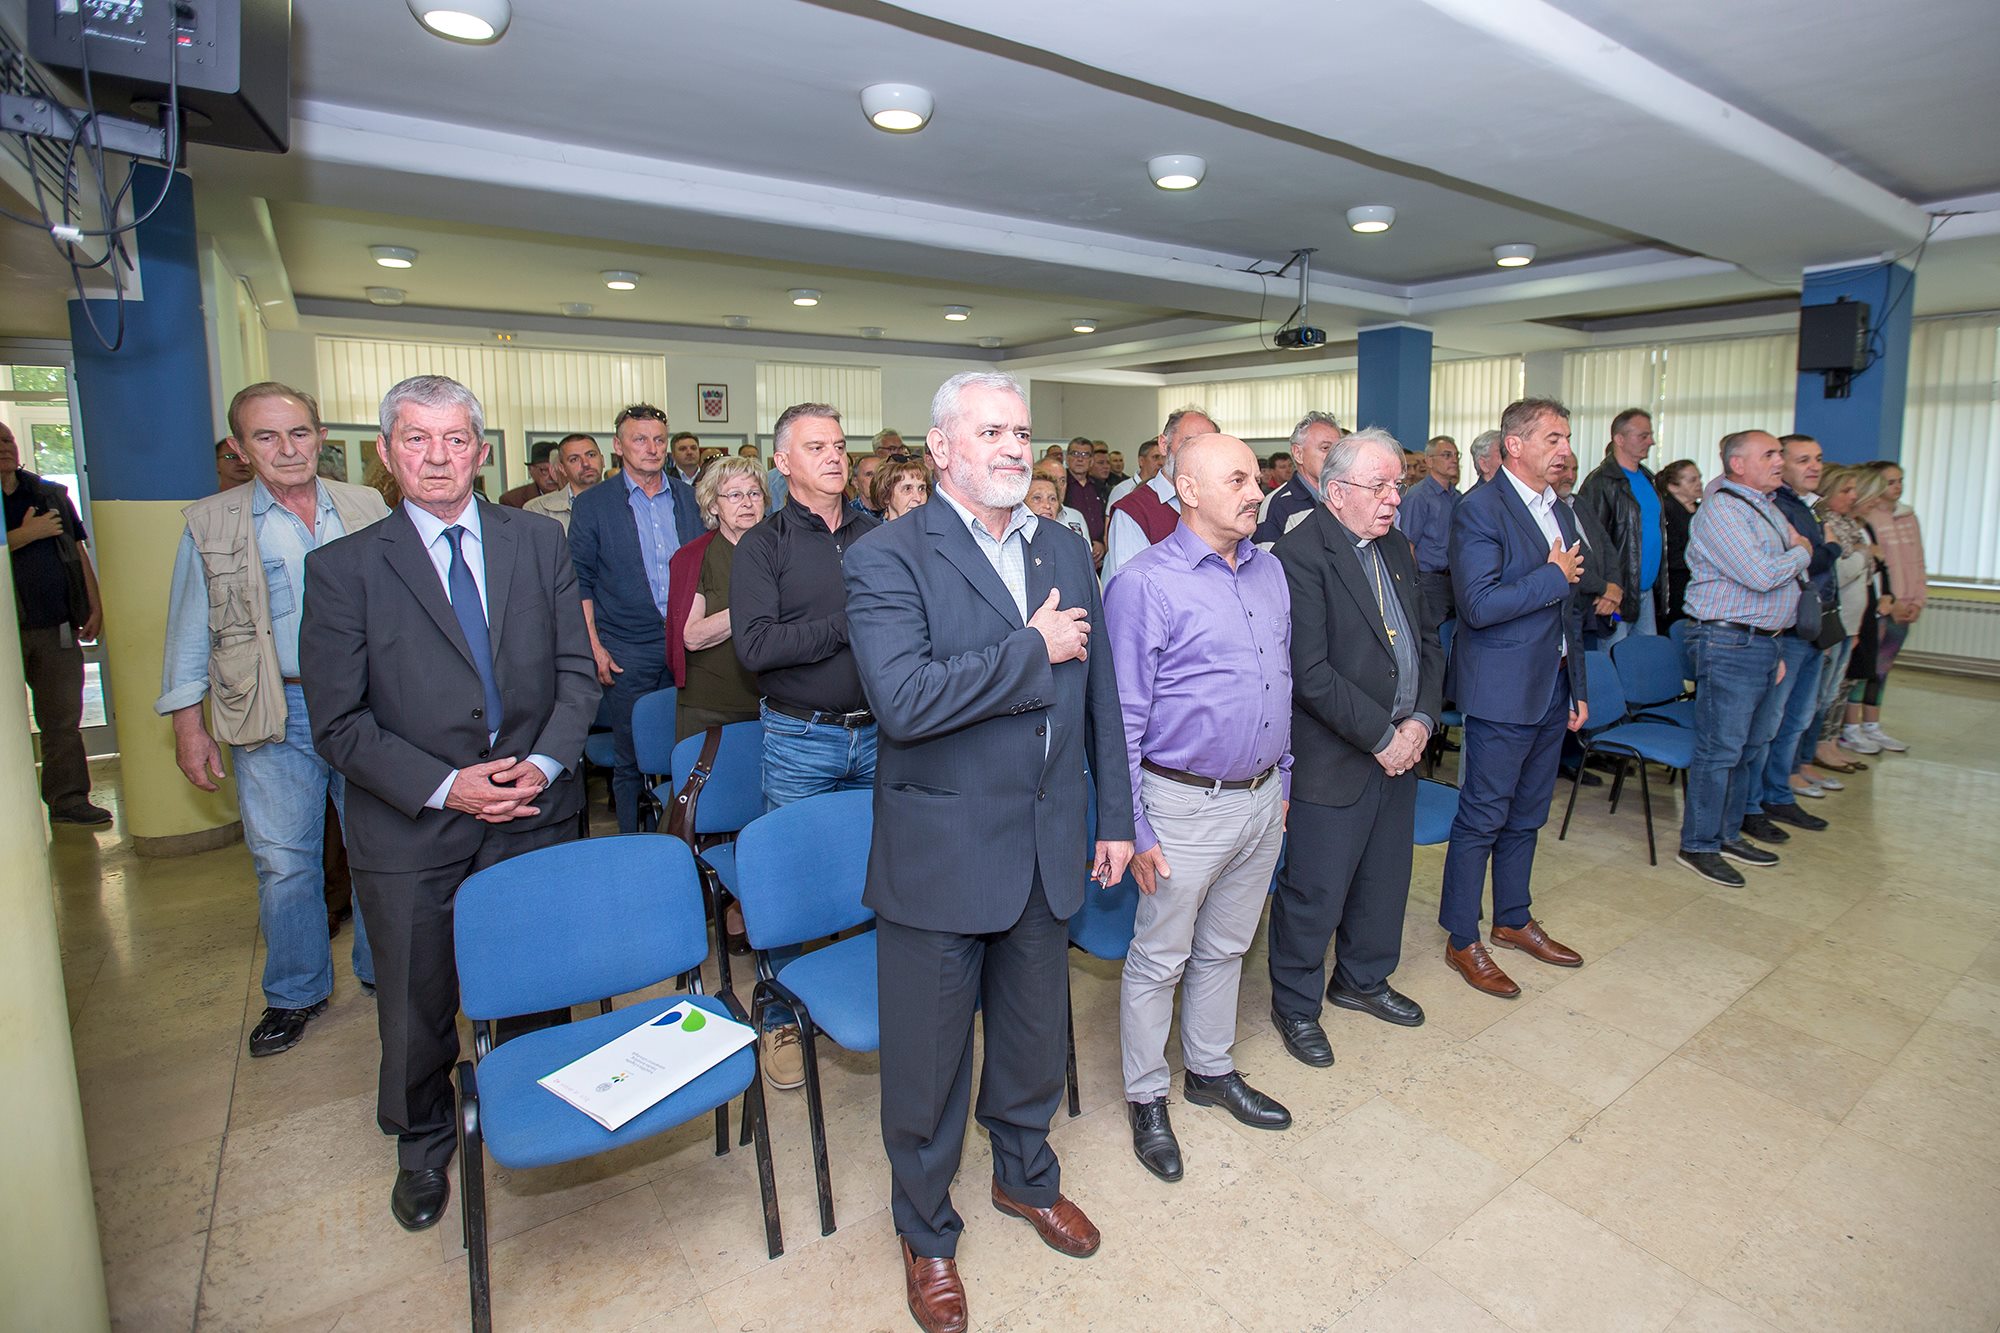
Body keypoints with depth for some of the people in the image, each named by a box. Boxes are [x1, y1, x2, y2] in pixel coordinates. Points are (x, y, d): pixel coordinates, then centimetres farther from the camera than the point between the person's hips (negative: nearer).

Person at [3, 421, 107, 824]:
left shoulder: (52, 495, 14)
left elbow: (79, 552, 15)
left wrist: (95, 607, 9)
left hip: (57, 625, 3)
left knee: (64, 718, 3)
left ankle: (68, 799, 8)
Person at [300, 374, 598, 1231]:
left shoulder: (539, 542, 3)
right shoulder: (342, 568, -4)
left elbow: (577, 671, 2)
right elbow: (339, 722, -7)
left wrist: (544, 761, -13)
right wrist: (444, 785, -17)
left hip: (534, 813, 2)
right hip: (412, 833, -1)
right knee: (417, 1006, 16)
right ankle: (423, 1147, 42)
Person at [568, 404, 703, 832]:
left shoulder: (689, 497, 9)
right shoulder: (591, 504, 1)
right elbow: (580, 582, 1)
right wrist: (594, 646, -6)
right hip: (627, 651, -2)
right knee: (630, 757, 5)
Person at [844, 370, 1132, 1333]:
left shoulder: (1066, 550, 5)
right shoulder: (887, 558, -14)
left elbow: (1098, 692, 10)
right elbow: (904, 699, -28)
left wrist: (1115, 816, 10)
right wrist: (1032, 649, -20)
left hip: (1048, 849, 5)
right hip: (939, 855, -5)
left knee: (1034, 1035, 25)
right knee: (928, 1062, 15)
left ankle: (1026, 1177, 53)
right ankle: (925, 1230, 42)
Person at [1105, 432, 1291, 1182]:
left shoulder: (1269, 571, 6)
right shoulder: (1146, 583, -15)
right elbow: (1123, 717, -14)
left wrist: (1283, 781, 15)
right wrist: (1135, 829, -14)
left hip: (1262, 800, 7)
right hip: (1187, 805, -6)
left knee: (1225, 949, 22)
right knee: (1160, 959, 10)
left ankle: (1210, 1070, 42)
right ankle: (1146, 1098, 30)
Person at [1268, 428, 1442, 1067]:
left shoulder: (1395, 547, 10)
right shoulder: (1300, 555, -18)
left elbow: (1428, 639, 13)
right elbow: (1311, 674, -22)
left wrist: (1422, 719, -2)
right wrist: (1380, 737, -16)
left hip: (1399, 748, 8)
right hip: (1334, 758, -8)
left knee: (1385, 878, 21)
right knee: (1314, 892, 4)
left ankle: (1363, 978, 44)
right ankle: (1295, 1004, 26)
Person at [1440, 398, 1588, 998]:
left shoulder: (1559, 510, 13)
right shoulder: (1479, 509, -14)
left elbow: (1570, 608, 19)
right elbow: (1478, 605, -25)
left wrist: (1577, 688, 18)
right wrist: (1555, 575, -14)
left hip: (1552, 689, 8)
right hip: (1503, 693, -8)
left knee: (1527, 815, 18)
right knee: (1482, 818, 1)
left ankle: (1514, 920, 34)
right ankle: (1463, 941, 14)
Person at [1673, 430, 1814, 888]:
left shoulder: (1767, 509, 17)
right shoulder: (1721, 510, -13)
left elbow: (1779, 582, 21)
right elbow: (1760, 576, -22)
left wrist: (1777, 650, 16)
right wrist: (1802, 552, -2)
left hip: (1766, 641, 10)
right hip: (1729, 644, -10)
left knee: (1752, 747, 15)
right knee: (1719, 750, -5)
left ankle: (1729, 833, 26)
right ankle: (1698, 845, 6)